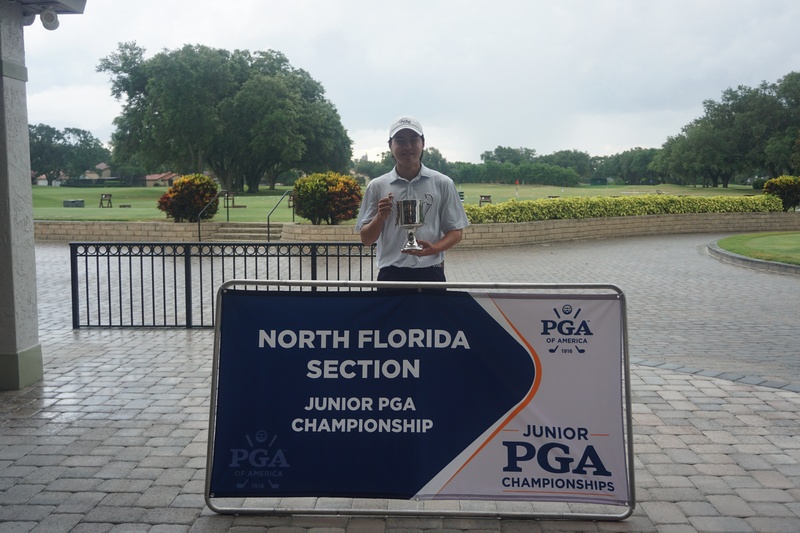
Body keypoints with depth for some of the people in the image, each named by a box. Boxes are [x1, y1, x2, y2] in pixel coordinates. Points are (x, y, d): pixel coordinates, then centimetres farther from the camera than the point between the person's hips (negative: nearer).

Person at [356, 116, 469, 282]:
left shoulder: (442, 184, 2)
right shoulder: (377, 186, 4)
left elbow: (456, 231, 4)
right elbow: (366, 239, 6)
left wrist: (434, 248, -17)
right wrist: (380, 217, -15)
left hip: (430, 275, 0)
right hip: (391, 276, 1)